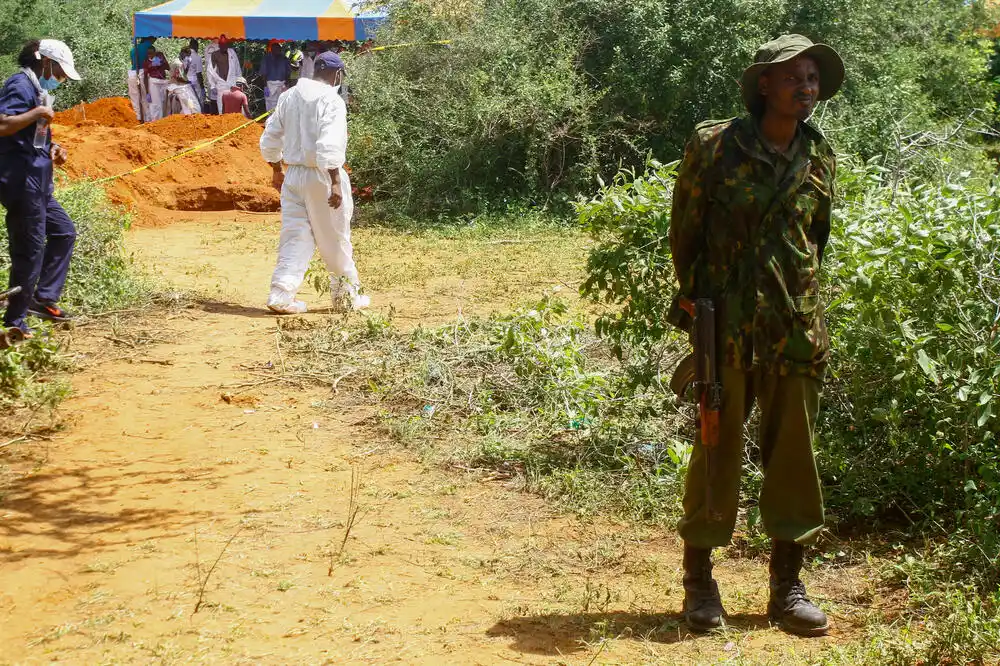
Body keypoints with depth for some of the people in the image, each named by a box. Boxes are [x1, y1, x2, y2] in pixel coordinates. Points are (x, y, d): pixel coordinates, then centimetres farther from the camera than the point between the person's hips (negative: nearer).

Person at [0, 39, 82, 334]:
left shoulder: (37, 89, 17)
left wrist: (51, 150, 10)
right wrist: (37, 113, -20)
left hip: (37, 183, 10)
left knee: (64, 232, 20)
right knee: (30, 251, -6)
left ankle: (43, 298, 22)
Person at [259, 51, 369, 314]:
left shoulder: (289, 96, 9)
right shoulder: (331, 100, -13)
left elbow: (269, 140, 15)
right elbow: (329, 147, -24)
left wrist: (276, 171, 26)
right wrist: (336, 183, -23)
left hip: (293, 175, 6)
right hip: (322, 176, -6)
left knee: (294, 236, 8)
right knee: (336, 238, 7)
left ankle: (281, 295, -1)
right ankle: (347, 295, 20)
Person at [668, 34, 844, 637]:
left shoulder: (820, 158, 7)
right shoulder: (714, 146, -5)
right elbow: (684, 230, 2)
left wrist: (802, 305, 15)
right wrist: (700, 303, 5)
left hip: (796, 330, 4)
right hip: (726, 328, -3)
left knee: (793, 456, 7)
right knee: (718, 450, 3)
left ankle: (788, 587, 18)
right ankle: (699, 581, 16)